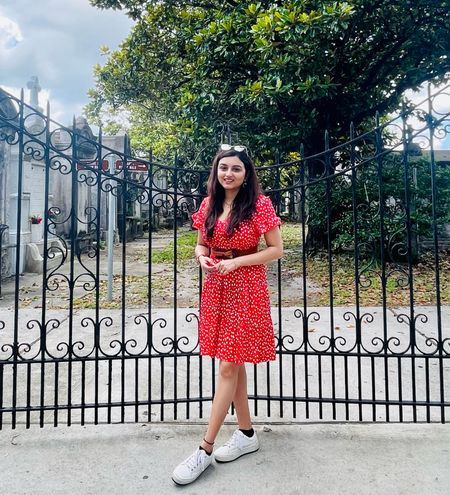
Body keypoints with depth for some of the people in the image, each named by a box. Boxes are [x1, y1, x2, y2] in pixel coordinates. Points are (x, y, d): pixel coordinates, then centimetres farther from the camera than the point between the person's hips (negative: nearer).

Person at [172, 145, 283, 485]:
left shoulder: (259, 204, -9)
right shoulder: (209, 204, 7)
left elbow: (276, 249, -8)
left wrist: (236, 262, -18)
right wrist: (202, 259, -9)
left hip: (246, 289, -6)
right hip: (215, 288, 6)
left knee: (228, 368, 0)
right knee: (234, 364, 14)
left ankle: (205, 450, 12)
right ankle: (247, 434, 31)